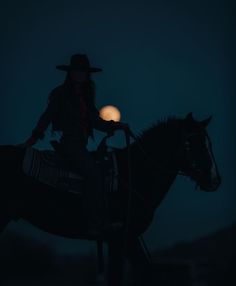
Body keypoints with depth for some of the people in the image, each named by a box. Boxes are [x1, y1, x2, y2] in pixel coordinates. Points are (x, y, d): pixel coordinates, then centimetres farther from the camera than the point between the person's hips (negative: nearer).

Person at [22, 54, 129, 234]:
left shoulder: (86, 96, 18)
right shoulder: (61, 94, -2)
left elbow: (96, 122, 17)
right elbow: (48, 116, -11)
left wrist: (116, 126, 5)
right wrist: (35, 136, -24)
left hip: (80, 144, 9)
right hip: (69, 143, -9)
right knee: (94, 174, -24)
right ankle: (97, 223, -24)